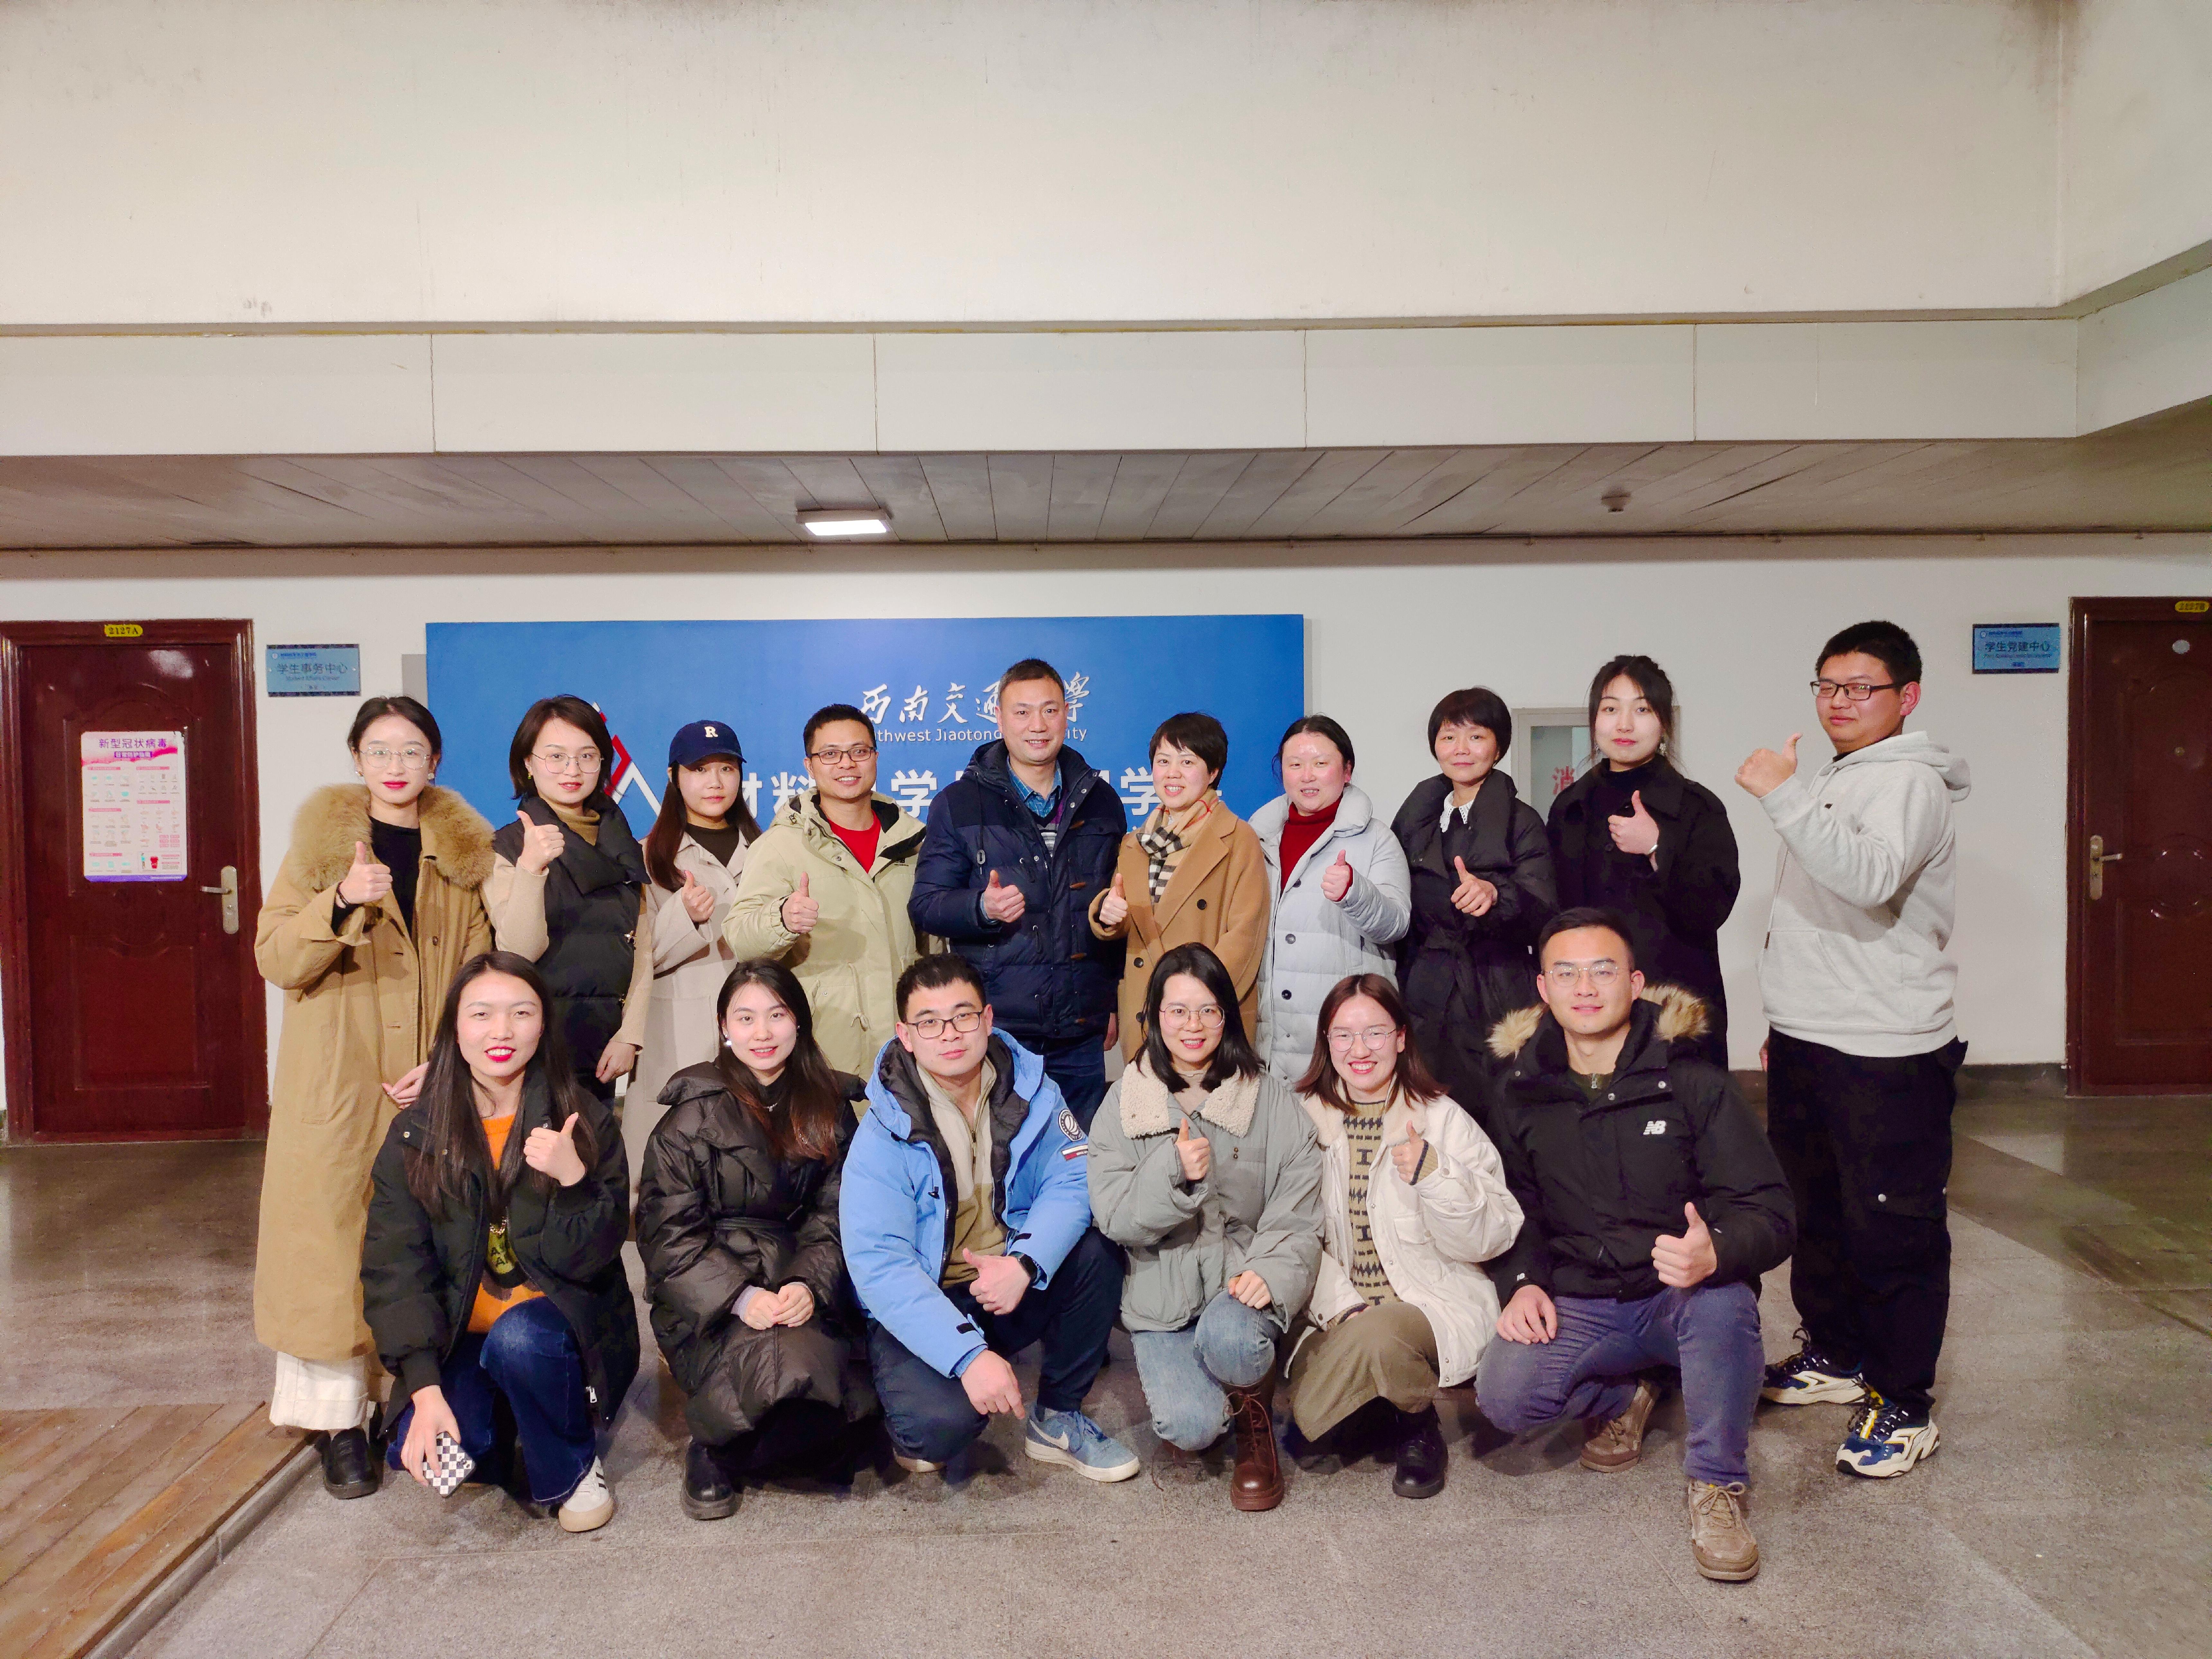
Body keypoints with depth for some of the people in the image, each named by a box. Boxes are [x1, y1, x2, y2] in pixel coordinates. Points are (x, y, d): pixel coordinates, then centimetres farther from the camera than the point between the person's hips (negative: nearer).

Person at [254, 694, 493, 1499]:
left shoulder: (466, 850, 8)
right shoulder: (321, 840, 4)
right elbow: (275, 958, -4)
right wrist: (341, 901, -21)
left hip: (435, 1081, 1)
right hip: (337, 1079, -1)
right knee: (334, 1240, -4)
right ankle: (341, 1418, 6)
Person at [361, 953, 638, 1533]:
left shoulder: (583, 1121, -7)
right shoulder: (416, 1136, -3)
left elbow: (590, 1261, -10)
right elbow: (395, 1269, -8)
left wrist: (573, 1179, -30)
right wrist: (425, 1390, -19)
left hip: (565, 1327, -2)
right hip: (459, 1341, 2)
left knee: (519, 1338, -34)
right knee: (420, 1451, -23)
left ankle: (573, 1470, -6)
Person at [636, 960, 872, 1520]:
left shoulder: (830, 1108, 9)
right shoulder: (694, 1114, -1)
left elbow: (835, 1218, 4)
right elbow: (668, 1233, -6)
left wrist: (810, 1284, -16)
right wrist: (740, 1297, -21)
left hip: (801, 1296, 3)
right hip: (710, 1305, -3)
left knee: (821, 1433, -24)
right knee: (792, 1369, -34)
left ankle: (718, 1452, 9)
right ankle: (710, 1446, -2)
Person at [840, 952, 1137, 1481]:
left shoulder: (1029, 1090, -4)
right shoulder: (883, 1134, -16)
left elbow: (1071, 1184, -11)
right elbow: (878, 1265, -22)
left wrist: (1025, 1262, -32)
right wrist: (969, 1355, -32)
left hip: (1011, 1288, 4)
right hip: (918, 1307, -4)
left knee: (1095, 1253, -23)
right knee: (939, 1423, -31)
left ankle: (1057, 1418, -1)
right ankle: (919, 1430, 9)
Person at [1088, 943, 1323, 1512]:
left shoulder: (1272, 1101, 1)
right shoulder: (1125, 1104, 2)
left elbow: (1298, 1218, -3)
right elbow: (1115, 1217, -5)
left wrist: (1272, 1273, -23)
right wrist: (1175, 1173, -23)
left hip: (1241, 1278, 0)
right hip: (1161, 1291, 0)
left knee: (1229, 1338, -35)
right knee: (1190, 1428, -22)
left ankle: (1256, 1415, 1)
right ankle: (1176, 1377, 16)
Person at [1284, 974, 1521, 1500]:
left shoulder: (1443, 1120, -4)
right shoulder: (1307, 1119, 4)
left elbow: (1490, 1238, -8)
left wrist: (1435, 1177, -25)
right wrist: (1340, 1306, -10)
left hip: (1435, 1304, -3)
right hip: (1339, 1313, 3)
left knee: (1377, 1335, -35)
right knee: (1310, 1420, -20)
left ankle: (1420, 1426, -1)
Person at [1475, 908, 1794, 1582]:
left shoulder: (1695, 1085, -6)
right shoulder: (1524, 1092, 4)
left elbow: (1768, 1211, -11)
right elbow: (1514, 1206, 14)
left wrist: (1716, 1253, -34)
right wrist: (1522, 1281, -6)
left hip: (1684, 1299, -2)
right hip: (1576, 1305, 2)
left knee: (1724, 1297, -37)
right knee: (1503, 1394, -25)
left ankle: (1716, 1483, -12)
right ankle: (1620, 1398, 11)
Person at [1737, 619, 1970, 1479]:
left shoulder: (1909, 782, -12)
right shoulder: (1831, 783, 16)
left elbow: (1869, 879, -32)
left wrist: (1785, 796, -32)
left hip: (1888, 1053, -9)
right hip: (1805, 1044, 9)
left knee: (1894, 1232, -1)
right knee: (1815, 1214, 19)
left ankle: (1904, 1405, 11)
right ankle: (1835, 1355, 35)